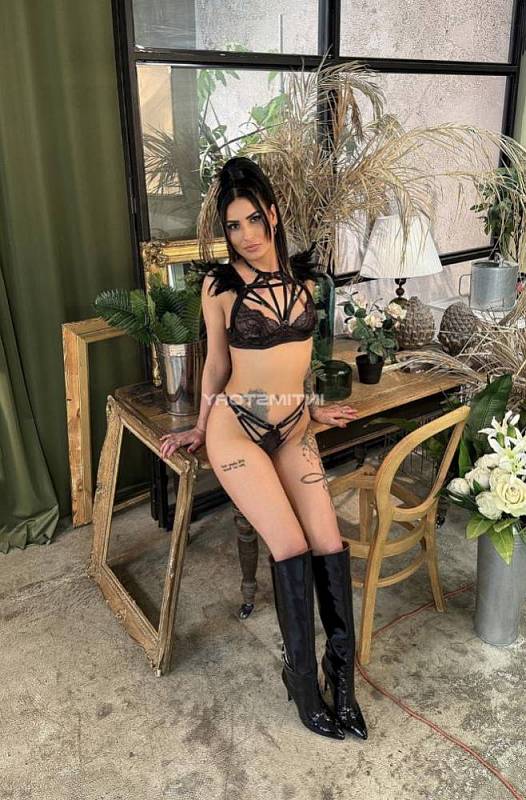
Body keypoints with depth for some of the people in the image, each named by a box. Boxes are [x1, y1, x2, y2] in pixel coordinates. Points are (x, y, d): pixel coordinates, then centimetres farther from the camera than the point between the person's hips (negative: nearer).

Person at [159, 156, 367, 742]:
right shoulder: (220, 283, -5)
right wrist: (200, 428, 11)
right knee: (292, 548, -13)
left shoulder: (301, 275, 7)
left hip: (294, 428, 4)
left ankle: (342, 678, 10)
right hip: (237, 426, -4)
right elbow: (217, 362, 5)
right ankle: (304, 684, 8)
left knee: (329, 545, -7)